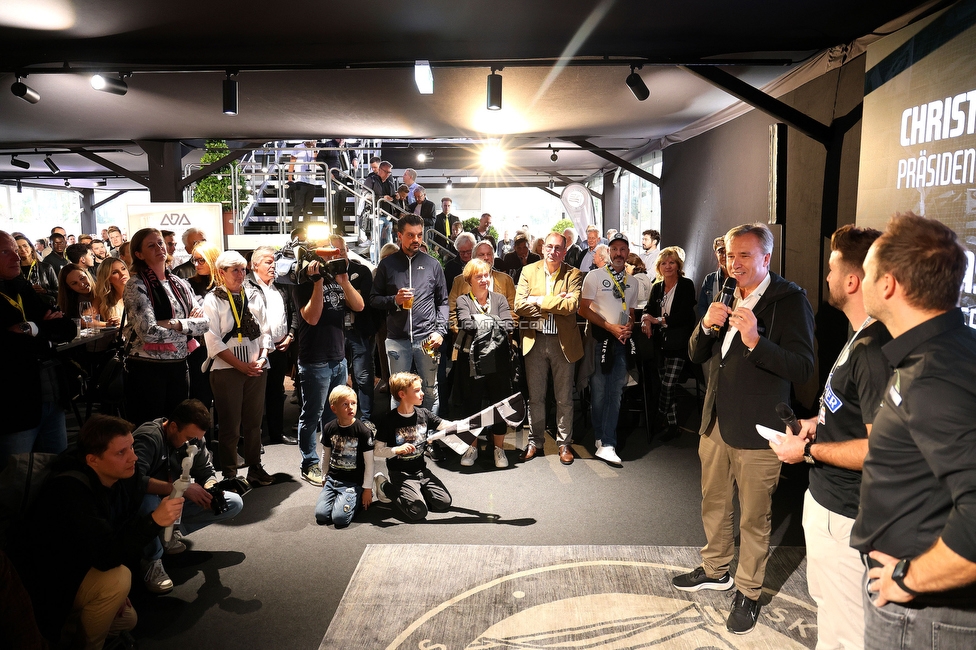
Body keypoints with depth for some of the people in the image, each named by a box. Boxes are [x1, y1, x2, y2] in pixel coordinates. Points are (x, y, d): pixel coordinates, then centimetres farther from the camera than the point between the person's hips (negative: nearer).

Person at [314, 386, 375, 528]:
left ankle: (356, 501, 11)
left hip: (353, 482, -4)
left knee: (339, 518, -19)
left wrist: (367, 489, -5)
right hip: (332, 479, 4)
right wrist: (324, 478, 20)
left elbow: (369, 462, -8)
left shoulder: (363, 430, -13)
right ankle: (338, 498, 16)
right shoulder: (329, 429, 1)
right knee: (320, 515, -13)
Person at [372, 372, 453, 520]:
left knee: (444, 503, -5)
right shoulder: (389, 421, -14)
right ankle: (386, 487, 6)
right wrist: (397, 450, -27)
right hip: (400, 474, -6)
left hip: (421, 470, 6)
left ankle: (408, 492, 15)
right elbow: (377, 451, -11)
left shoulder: (424, 414, 1)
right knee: (418, 512, -18)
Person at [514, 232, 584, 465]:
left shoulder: (573, 275, -1)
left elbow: (572, 305, -17)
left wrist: (540, 301, -15)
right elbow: (519, 305, -8)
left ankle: (564, 443, 22)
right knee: (535, 396, 10)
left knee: (564, 397, 8)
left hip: (563, 342, -1)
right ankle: (535, 442, 24)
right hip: (535, 341, 1)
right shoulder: (528, 271, 3)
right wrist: (556, 303, -13)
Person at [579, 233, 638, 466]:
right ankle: (604, 440, 10)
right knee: (599, 391, 0)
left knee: (615, 392, 1)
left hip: (622, 341, 4)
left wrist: (629, 327, -3)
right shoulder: (595, 276, -2)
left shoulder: (632, 282, 14)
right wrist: (610, 327, -14)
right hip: (599, 339, -4)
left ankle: (606, 444, 5)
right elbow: (583, 309, -7)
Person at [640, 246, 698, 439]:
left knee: (668, 384, -8)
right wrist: (646, 320, -18)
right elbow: (649, 309, 5)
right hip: (661, 341, 5)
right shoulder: (657, 288, 11)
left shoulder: (686, 285, -5)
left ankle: (661, 417, 9)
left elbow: (684, 315, -13)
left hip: (678, 342, -5)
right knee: (665, 384, 8)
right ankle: (671, 423, 20)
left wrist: (658, 320, -14)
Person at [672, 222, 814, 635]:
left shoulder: (789, 300, -13)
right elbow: (696, 356, 9)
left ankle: (748, 593, 27)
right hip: (716, 423, 7)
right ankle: (716, 570, 42)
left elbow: (803, 368, -20)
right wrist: (707, 326, -11)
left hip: (757, 431, -6)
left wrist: (756, 341, -34)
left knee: (753, 518, 8)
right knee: (713, 504, 21)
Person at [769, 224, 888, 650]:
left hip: (844, 516, -10)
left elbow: (878, 448, -28)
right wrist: (821, 423, 7)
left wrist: (808, 450, -18)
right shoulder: (861, 337, 8)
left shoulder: (875, 350, -25)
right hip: (826, 499, 11)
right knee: (827, 604, 27)